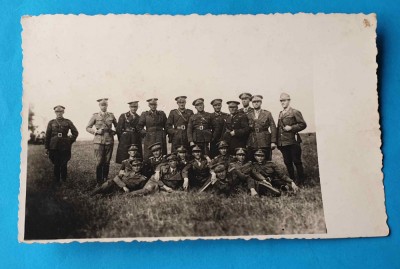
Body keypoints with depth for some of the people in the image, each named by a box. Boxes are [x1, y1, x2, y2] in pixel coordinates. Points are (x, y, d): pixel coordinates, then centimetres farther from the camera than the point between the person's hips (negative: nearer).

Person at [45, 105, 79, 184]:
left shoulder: (67, 122, 7)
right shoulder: (51, 122, 9)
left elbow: (75, 132, 13)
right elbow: (47, 136, 8)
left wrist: (70, 141, 5)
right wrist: (46, 147, 5)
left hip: (65, 147, 0)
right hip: (54, 147, 1)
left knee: (64, 164, 1)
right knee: (56, 164, 2)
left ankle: (64, 180, 15)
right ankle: (56, 181, 13)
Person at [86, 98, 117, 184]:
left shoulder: (111, 115, 9)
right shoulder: (95, 116, 4)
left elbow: (117, 126, 22)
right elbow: (88, 128, 6)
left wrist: (114, 132, 4)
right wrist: (96, 131, -9)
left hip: (109, 141, 2)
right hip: (99, 141, -2)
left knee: (107, 162, 6)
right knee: (99, 162, -6)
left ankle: (105, 180, 16)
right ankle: (99, 181, 2)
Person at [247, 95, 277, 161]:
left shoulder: (267, 114, 7)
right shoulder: (249, 115, 12)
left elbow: (273, 128, 2)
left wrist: (273, 142, -7)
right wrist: (246, 143, 4)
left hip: (265, 143, -1)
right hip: (252, 144, 1)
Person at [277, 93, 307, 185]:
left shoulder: (295, 112, 0)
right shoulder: (280, 114, 18)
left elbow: (303, 124, -5)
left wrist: (291, 128, -16)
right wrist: (277, 142, 11)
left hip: (293, 142, -6)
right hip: (283, 142, 6)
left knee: (297, 162, -1)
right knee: (287, 163, 8)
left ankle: (301, 181, 6)